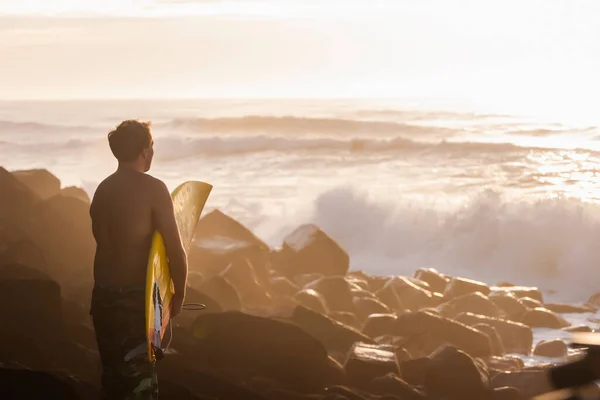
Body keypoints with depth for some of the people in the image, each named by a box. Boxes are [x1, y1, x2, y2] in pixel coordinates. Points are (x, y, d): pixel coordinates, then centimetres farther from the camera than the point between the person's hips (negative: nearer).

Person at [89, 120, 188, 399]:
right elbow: (176, 250, -13)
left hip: (103, 296, 7)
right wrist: (179, 296, 0)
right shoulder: (153, 188, -11)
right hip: (134, 300, -7)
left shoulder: (103, 189, 9)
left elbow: (106, 242, 10)